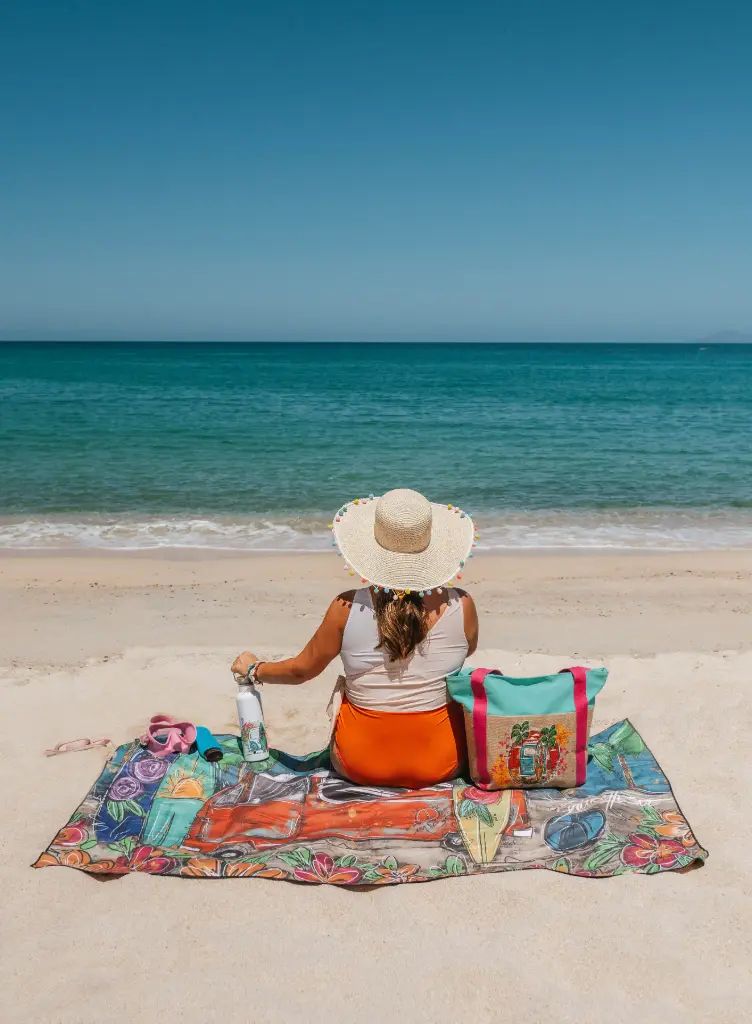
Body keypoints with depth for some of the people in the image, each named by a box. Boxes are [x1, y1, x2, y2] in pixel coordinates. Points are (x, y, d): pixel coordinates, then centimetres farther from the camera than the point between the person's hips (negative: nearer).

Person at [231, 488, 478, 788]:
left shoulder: (347, 608, -18)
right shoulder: (461, 606, -16)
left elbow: (300, 670, -2)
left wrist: (252, 669, 18)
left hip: (362, 767, 0)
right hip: (443, 765, 0)